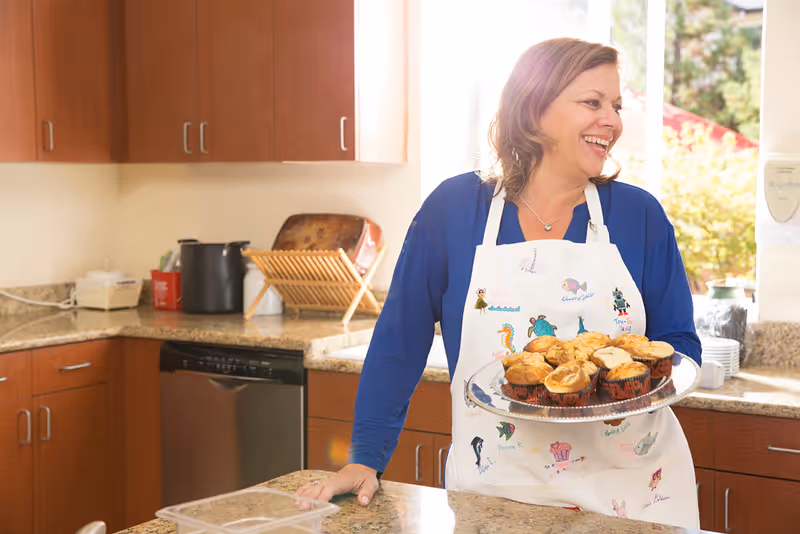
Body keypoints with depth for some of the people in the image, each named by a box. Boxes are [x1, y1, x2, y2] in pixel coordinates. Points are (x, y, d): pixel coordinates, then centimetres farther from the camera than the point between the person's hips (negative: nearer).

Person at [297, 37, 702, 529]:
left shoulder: (640, 215, -1)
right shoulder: (455, 208, -4)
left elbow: (680, 344, 5)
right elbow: (399, 341, 0)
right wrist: (366, 460, -5)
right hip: (494, 491, -1)